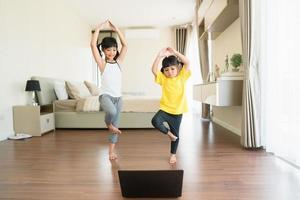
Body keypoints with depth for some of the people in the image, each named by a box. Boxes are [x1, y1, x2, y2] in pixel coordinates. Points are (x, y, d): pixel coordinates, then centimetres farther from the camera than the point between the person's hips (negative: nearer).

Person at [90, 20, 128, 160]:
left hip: (118, 97, 4)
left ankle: (111, 150, 23)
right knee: (112, 111, -36)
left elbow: (125, 45, 5)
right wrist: (99, 28, -9)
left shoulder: (118, 61, 8)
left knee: (115, 124, 8)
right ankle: (108, 124, 0)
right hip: (105, 95, -4)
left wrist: (116, 29, 3)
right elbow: (93, 45, -13)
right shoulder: (102, 63, -2)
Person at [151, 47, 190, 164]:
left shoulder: (182, 76, -1)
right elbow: (154, 70, -15)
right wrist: (160, 55, -21)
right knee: (155, 121, -28)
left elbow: (187, 63, -13)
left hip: (177, 111, 0)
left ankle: (173, 154, 34)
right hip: (165, 108, 0)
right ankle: (169, 133, 2)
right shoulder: (163, 78, -1)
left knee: (176, 134, 11)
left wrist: (175, 52, -15)